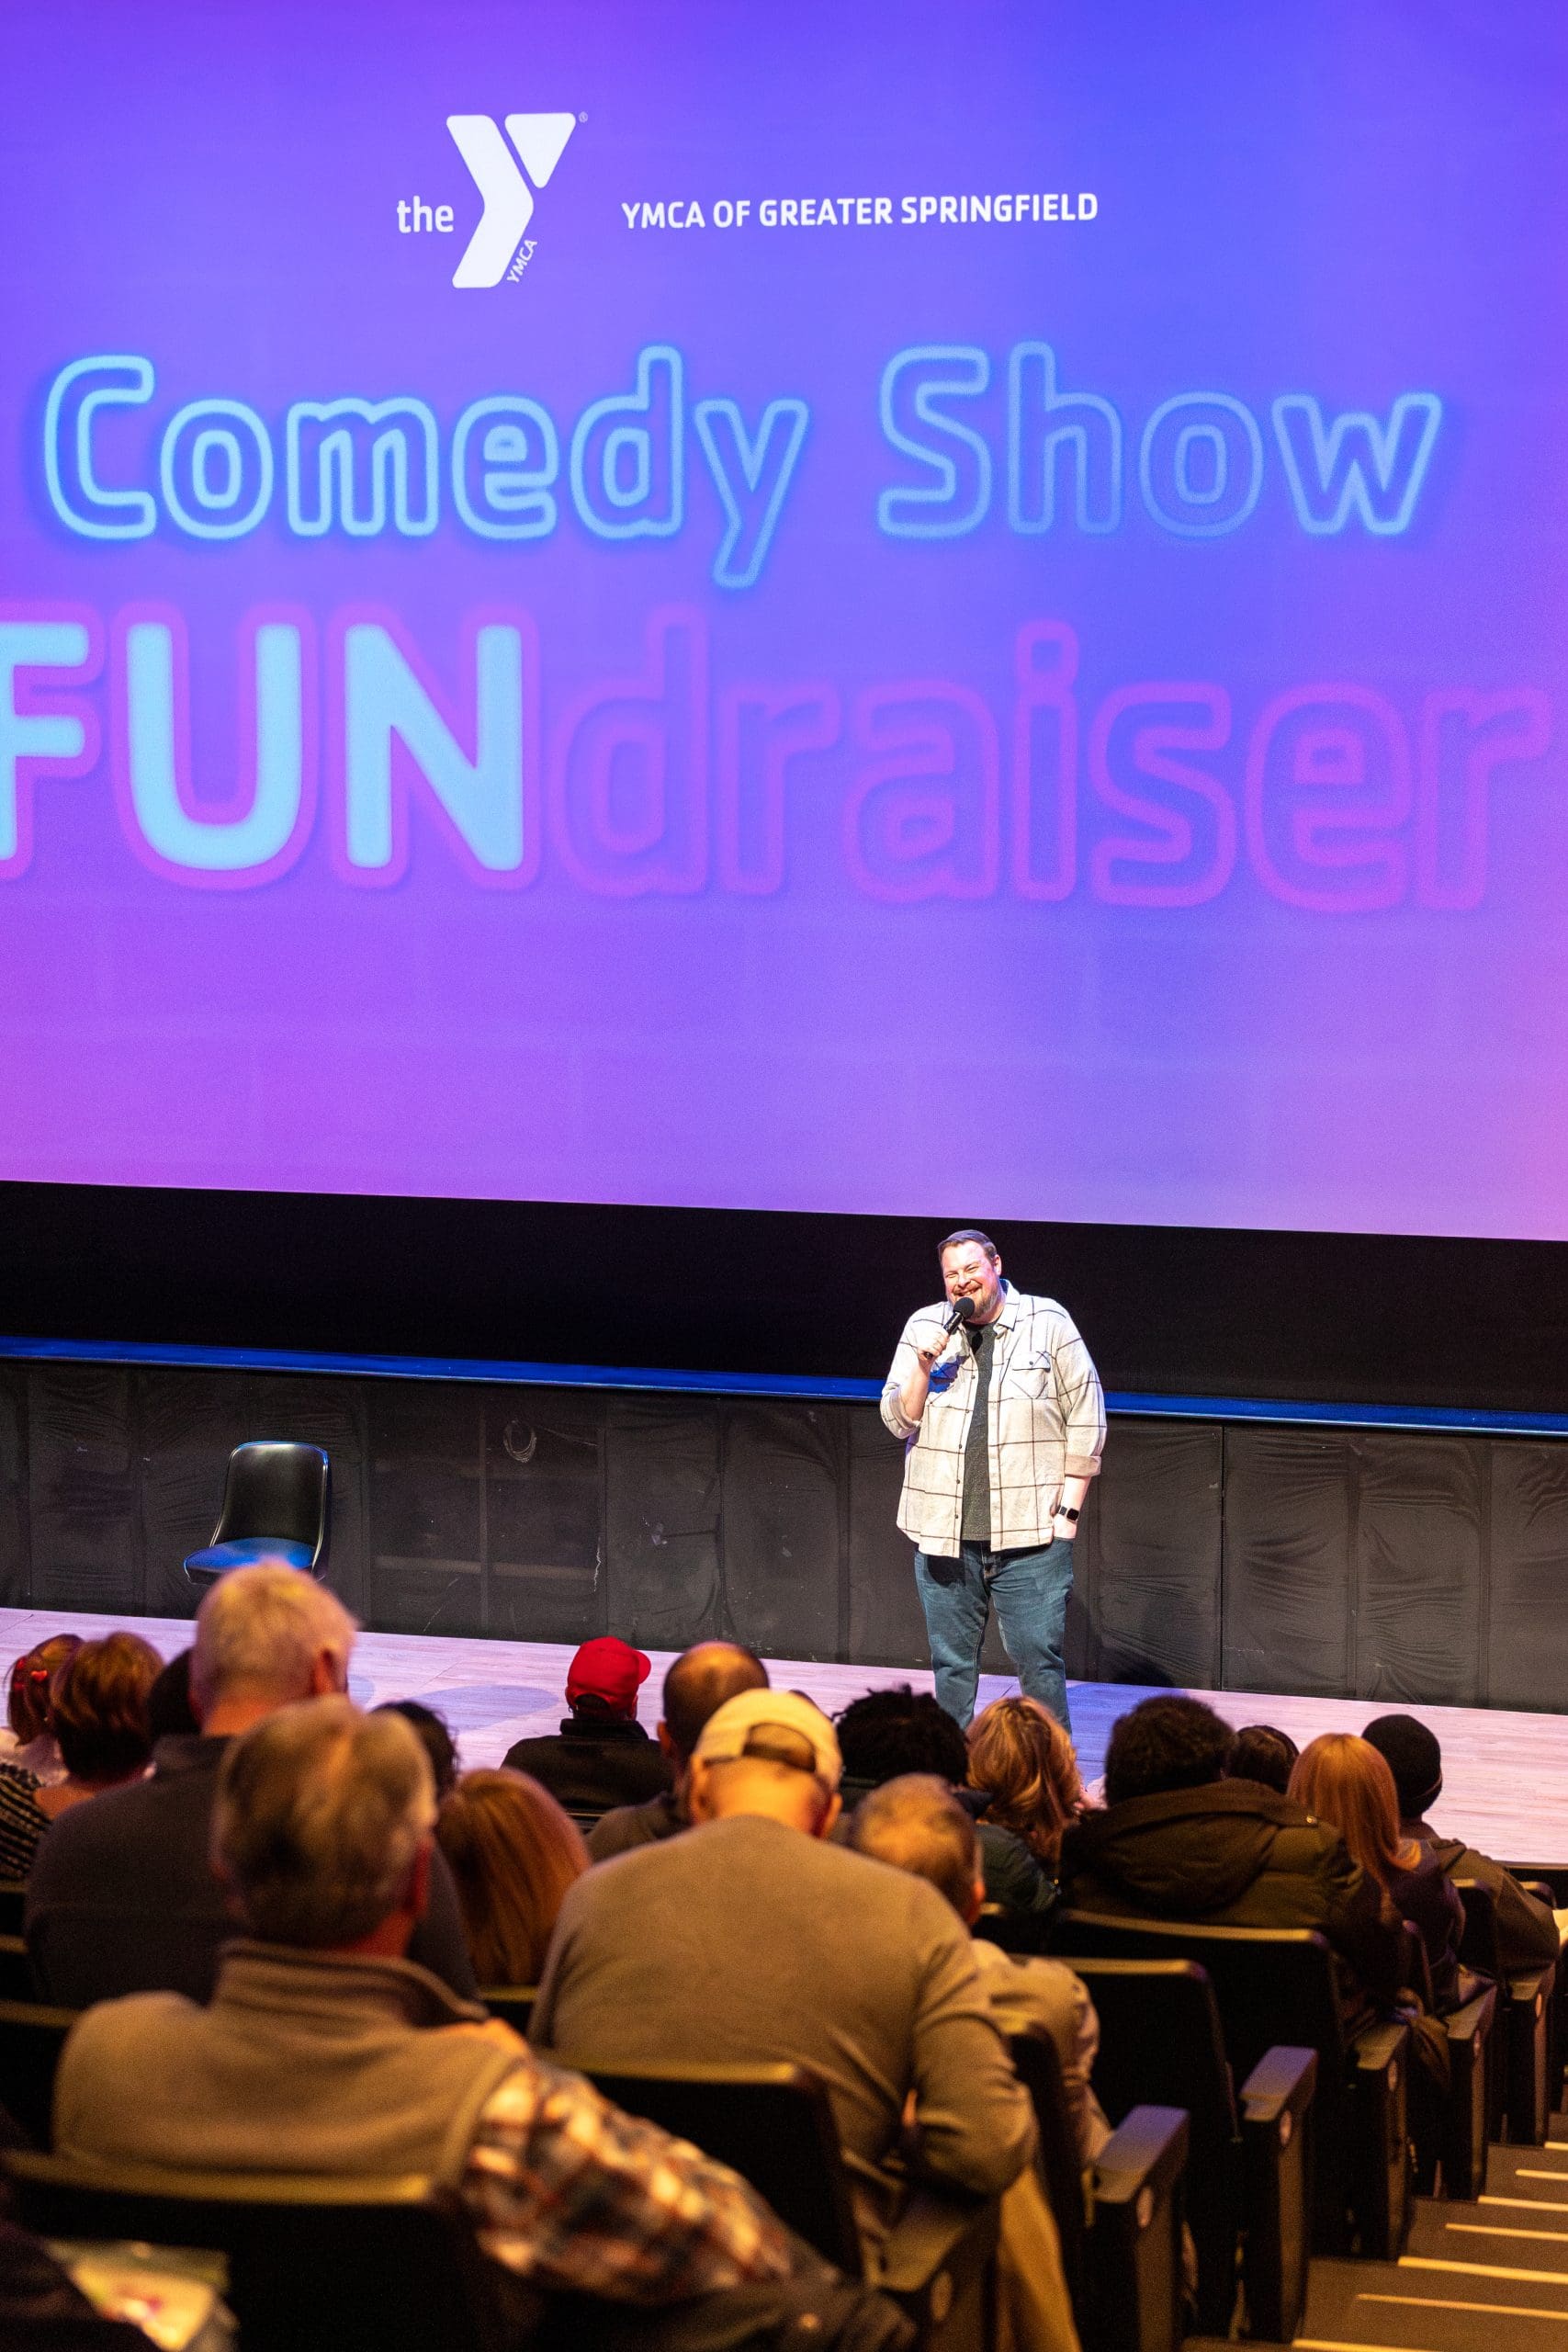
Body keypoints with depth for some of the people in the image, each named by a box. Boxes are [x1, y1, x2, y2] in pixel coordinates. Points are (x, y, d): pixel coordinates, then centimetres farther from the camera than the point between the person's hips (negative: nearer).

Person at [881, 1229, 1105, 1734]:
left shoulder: (1048, 1322, 1)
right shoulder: (924, 1328, 6)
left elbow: (1086, 1416, 3)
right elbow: (898, 1422, 6)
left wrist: (1069, 1506, -1)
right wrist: (923, 1369, -12)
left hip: (1030, 1535, -2)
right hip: (943, 1533, 3)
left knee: (1038, 1660, -4)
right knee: (951, 1662, 10)